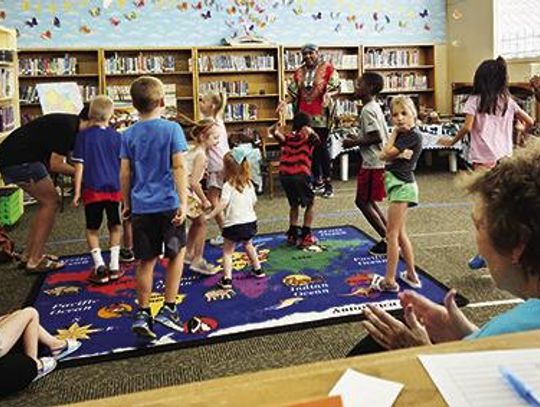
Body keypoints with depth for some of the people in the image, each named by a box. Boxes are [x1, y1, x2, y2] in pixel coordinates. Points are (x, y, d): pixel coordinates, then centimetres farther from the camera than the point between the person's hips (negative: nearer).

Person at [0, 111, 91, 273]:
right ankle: (35, 261, -2)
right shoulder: (68, 127, -18)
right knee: (50, 202, -5)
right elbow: (55, 164, -18)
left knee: (47, 202, 15)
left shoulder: (69, 122, 12)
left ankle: (28, 255, 21)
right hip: (20, 161, -10)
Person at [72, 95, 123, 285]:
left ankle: (100, 267, -1)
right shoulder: (116, 136, 0)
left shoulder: (83, 136, -5)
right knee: (115, 227, 17)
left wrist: (77, 192, 0)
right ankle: (114, 266, 14)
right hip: (114, 189, 2)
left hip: (93, 189, -2)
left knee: (92, 229, 11)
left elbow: (79, 166, -6)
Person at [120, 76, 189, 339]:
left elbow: (125, 174, 5)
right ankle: (168, 309, 12)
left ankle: (143, 314, 13)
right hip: (168, 204, -2)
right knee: (176, 254, 15)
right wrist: (183, 201, -12)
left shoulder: (129, 135, 4)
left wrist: (127, 203, 16)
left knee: (146, 261, 10)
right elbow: (179, 167, -12)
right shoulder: (172, 129, -5)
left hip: (141, 206, 3)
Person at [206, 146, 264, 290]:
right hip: (250, 221, 6)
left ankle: (227, 279, -6)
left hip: (233, 224, -6)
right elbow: (254, 201, 9)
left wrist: (209, 215, -25)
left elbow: (223, 203, -26)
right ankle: (258, 269, 38)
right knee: (248, 244, 30)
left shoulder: (228, 186, -14)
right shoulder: (249, 184, 3)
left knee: (227, 251, 4)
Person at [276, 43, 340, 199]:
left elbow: (336, 88, -3)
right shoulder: (299, 72, 12)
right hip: (304, 115, 5)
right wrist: (285, 101, -6)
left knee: (322, 148, -5)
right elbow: (293, 92, 12)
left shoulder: (328, 68, 0)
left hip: (321, 115, -5)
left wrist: (328, 94, -23)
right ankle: (317, 180, 20)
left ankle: (328, 183, 3)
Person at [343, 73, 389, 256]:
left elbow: (376, 137, -23)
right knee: (368, 201, 16)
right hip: (377, 160, 10)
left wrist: (354, 142, -13)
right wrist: (357, 138, 13)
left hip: (372, 163, -10)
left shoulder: (367, 110, -17)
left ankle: (388, 239, 3)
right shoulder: (375, 107, 14)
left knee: (362, 201, -1)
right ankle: (390, 237, 19)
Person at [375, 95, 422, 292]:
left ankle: (389, 281, 0)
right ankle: (411, 274, 25)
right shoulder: (403, 134, 12)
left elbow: (387, 154, -15)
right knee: (400, 233, 16)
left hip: (402, 186, -9)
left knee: (392, 234, -5)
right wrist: (398, 154, -17)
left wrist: (394, 132, -4)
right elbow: (383, 155, 2)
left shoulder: (413, 135, -14)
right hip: (398, 184, 10)